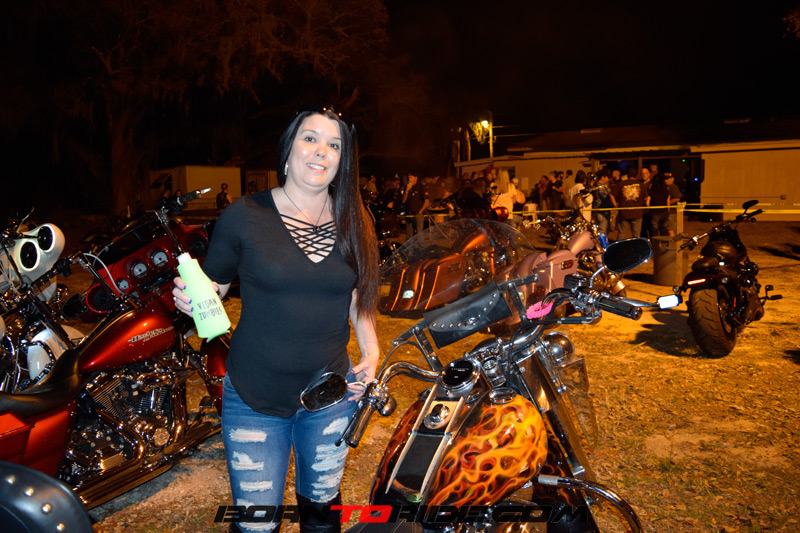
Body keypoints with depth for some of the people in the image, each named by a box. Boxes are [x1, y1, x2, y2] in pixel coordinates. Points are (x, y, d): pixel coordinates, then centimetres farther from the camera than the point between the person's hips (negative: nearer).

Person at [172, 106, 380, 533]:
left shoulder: (353, 222, 1)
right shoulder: (245, 215, -9)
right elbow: (212, 287, -1)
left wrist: (371, 353, -2)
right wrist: (190, 301, -23)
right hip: (254, 398, -2)